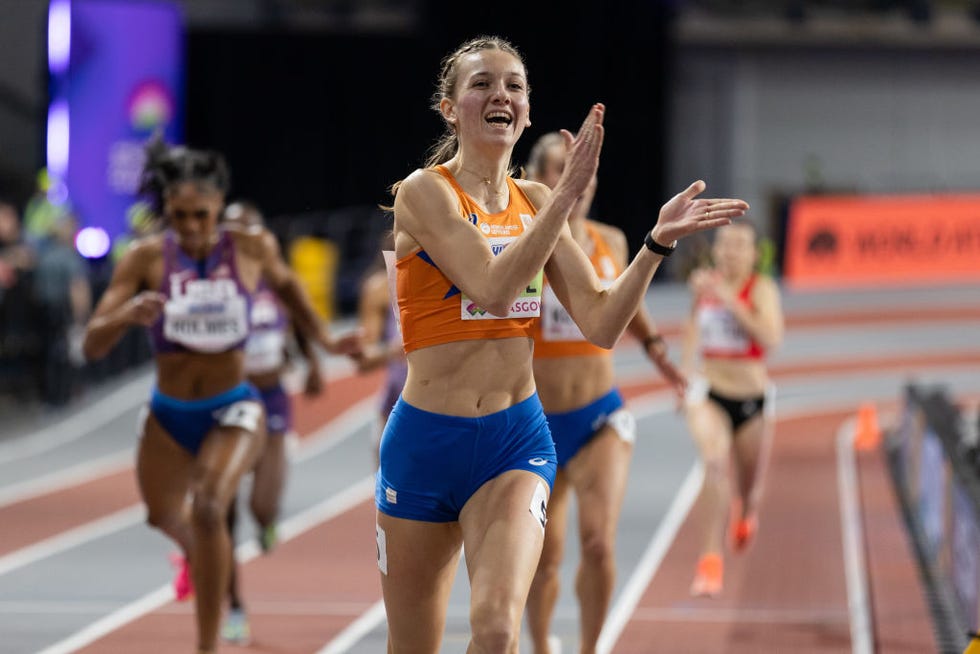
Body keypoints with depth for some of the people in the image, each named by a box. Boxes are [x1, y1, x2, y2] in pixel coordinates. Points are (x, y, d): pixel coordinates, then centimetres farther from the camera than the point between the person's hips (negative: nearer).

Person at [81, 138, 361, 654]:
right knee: (164, 517, 24)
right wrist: (126, 316, -37)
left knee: (208, 507, -28)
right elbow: (92, 345, -18)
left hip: (233, 412, -2)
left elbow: (285, 285, 13)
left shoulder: (253, 250, -12)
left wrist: (324, 339, 10)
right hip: (167, 417, 3)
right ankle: (196, 555, 64)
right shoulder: (146, 258, -15)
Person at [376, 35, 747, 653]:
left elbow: (602, 324, 2)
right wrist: (567, 194, -26)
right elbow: (493, 287, -24)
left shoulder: (535, 202, 7)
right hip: (426, 441, -2)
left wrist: (658, 241, -11)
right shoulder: (424, 192, -9)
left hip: (517, 440, 3)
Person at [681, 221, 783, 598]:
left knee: (750, 488, 14)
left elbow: (771, 338, -27)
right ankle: (711, 560, -30)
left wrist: (730, 299, -28)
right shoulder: (703, 284, 2)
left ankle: (745, 512, 55)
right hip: (708, 393, 1)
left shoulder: (762, 289, -10)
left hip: (752, 397, -1)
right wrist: (686, 371, 19)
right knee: (715, 462, -27)